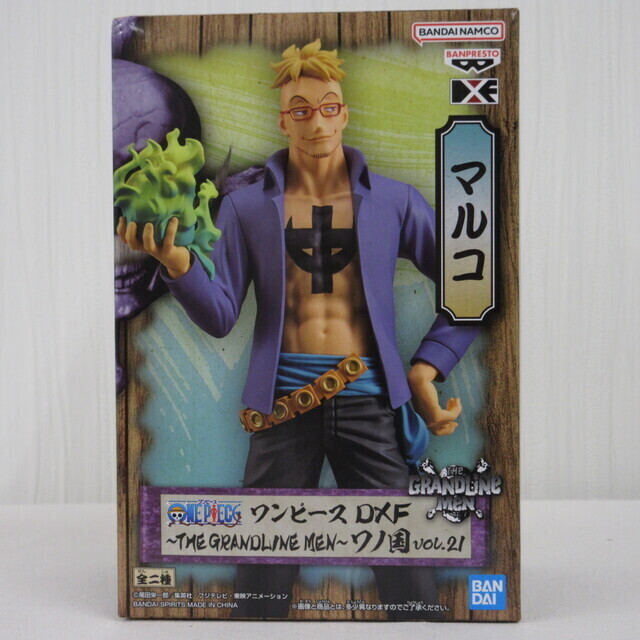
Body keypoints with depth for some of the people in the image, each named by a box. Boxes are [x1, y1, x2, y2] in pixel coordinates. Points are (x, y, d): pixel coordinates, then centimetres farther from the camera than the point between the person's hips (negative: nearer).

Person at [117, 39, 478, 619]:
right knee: (262, 587, 10)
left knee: (410, 583, 5)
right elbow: (220, 317, 0)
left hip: (369, 402, 0)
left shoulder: (394, 201, 7)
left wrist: (428, 366, 1)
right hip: (284, 403, 1)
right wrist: (178, 264, -18)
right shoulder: (246, 207, 7)